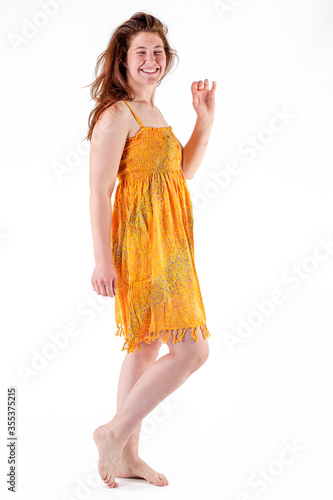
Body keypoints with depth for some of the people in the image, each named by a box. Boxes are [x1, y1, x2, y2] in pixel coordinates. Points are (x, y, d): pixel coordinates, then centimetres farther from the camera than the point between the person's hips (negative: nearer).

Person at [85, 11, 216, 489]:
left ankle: (127, 456, 23)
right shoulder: (117, 114, -10)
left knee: (148, 348, 12)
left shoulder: (152, 113, 18)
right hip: (142, 243, -10)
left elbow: (183, 171, 22)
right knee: (192, 350, -11)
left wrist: (206, 117, 14)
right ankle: (114, 433, 2)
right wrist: (103, 260, -19)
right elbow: (99, 191, -15)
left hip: (167, 244, 10)